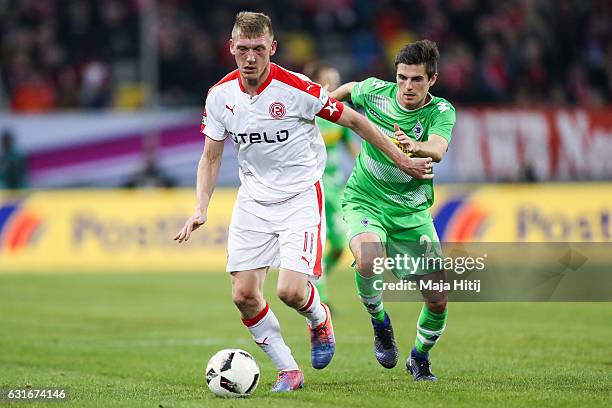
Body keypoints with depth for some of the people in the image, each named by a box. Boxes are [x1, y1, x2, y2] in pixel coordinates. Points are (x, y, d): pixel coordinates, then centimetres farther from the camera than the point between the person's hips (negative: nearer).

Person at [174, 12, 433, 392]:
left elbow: (353, 120, -7)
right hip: (253, 200, 4)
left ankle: (319, 319, 19)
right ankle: (288, 371, 14)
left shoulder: (297, 89, -18)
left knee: (290, 290, -19)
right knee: (244, 295, -5)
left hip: (301, 196, -4)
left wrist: (402, 160, -2)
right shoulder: (220, 95, -4)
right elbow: (211, 157, 7)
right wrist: (201, 209, -6)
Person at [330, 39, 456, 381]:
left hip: (411, 211, 1)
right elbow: (349, 90, 16)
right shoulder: (375, 92, -9)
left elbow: (437, 150, -35)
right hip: (365, 201, 0)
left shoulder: (442, 112, -14)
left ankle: (420, 358, 28)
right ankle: (379, 321, -2)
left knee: (438, 301, -4)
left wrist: (414, 146, -57)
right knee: (368, 260, -34)